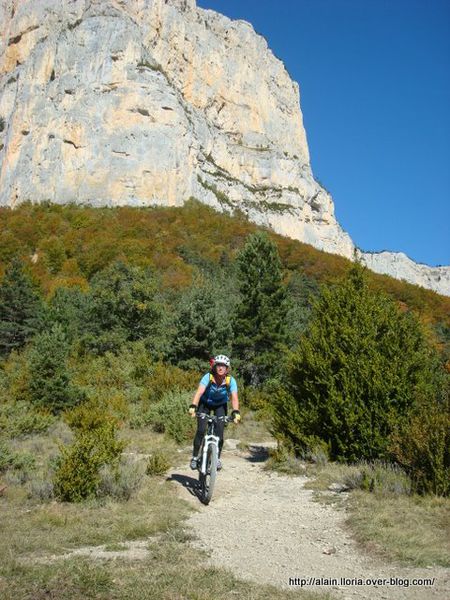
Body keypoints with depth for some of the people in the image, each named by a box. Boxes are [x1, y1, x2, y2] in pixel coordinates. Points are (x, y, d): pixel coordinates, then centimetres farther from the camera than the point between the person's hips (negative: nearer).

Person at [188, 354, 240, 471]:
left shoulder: (230, 380, -26)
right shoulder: (208, 377, -30)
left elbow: (234, 397, -36)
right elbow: (199, 392, -41)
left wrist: (236, 412, -52)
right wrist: (193, 406, -56)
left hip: (221, 405, 1)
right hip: (205, 403, -1)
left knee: (219, 431, -11)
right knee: (201, 430, -13)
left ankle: (217, 458, 7)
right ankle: (195, 457, 4)